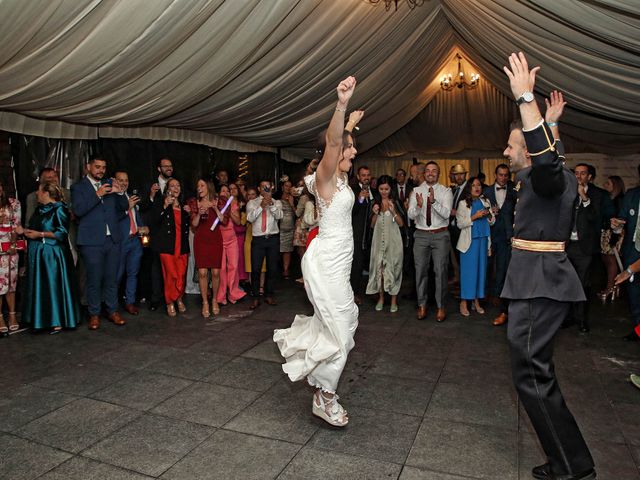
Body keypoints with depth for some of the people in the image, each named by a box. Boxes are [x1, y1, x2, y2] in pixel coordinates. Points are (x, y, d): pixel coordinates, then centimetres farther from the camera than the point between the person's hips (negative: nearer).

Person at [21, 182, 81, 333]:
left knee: (54, 285, -1)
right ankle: (41, 319, 22)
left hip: (53, 255, -8)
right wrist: (24, 230, 2)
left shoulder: (59, 209, -11)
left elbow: (62, 233, -16)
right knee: (39, 287, 12)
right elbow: (35, 229, 20)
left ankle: (58, 321, 7)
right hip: (37, 254, 8)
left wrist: (39, 234, -16)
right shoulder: (39, 209, 12)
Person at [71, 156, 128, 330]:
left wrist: (119, 192, -7)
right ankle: (94, 314, 13)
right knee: (94, 280, 1)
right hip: (92, 241, -3)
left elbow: (124, 207, 11)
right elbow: (78, 210, -12)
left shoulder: (110, 184, 13)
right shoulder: (78, 187, 3)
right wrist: (97, 194, -18)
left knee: (111, 278, 9)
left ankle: (112, 311, 19)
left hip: (113, 239, 3)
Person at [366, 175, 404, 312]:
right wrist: (375, 213, -8)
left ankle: (394, 300, 9)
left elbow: (401, 224, -2)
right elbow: (372, 225, 10)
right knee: (379, 268, 4)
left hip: (393, 240, -2)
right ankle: (381, 298, 16)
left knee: (393, 268, 0)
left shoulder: (397, 202, 0)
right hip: (379, 239, 3)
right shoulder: (375, 203, 8)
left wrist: (393, 211, -17)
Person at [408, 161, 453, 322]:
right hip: (421, 235, 2)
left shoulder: (446, 191, -1)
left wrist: (434, 201, -30)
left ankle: (441, 307, 15)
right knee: (420, 271, 8)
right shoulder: (416, 191, 3)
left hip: (441, 235, -1)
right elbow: (410, 215, -6)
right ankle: (422, 305, 21)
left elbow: (446, 214, -14)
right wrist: (418, 205, -28)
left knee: (441, 271, 2)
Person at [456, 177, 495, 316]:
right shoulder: (463, 203, -1)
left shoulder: (485, 202, 11)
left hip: (483, 240, 4)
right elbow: (459, 224, -7)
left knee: (481, 268, 6)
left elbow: (492, 222, 13)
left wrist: (489, 215, -8)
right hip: (469, 240, -4)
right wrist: (474, 217, -17)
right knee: (468, 270, -2)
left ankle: (476, 301, 15)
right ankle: (463, 302, 5)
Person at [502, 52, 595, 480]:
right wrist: (550, 123, 41)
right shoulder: (557, 177, 15)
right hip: (542, 277, 11)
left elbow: (546, 156, -36)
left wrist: (526, 98, -36)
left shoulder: (549, 178, -13)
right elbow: (549, 154, 39)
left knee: (532, 373, -8)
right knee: (536, 370, 14)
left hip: (540, 281, -11)